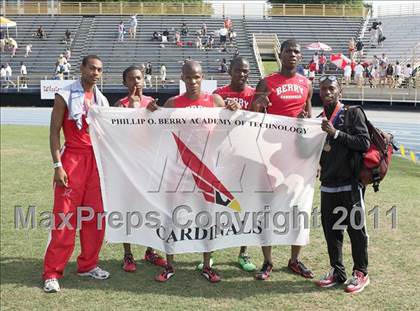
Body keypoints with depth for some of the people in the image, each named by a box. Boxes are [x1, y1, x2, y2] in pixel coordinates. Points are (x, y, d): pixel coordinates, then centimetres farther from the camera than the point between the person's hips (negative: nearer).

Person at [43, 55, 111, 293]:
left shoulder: (102, 100, 12)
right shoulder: (65, 96, -4)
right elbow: (54, 132, -6)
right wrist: (57, 166, -14)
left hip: (97, 160, 5)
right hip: (72, 159, -5)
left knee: (96, 215, 6)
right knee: (65, 217, -6)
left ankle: (88, 265, 19)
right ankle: (52, 273, 0)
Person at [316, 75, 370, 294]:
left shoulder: (353, 114, -2)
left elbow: (364, 143, -12)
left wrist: (336, 133, -16)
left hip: (350, 184, -5)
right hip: (327, 184, 5)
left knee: (356, 229, 3)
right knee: (331, 230, 9)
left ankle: (360, 273, 16)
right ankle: (336, 271, 22)